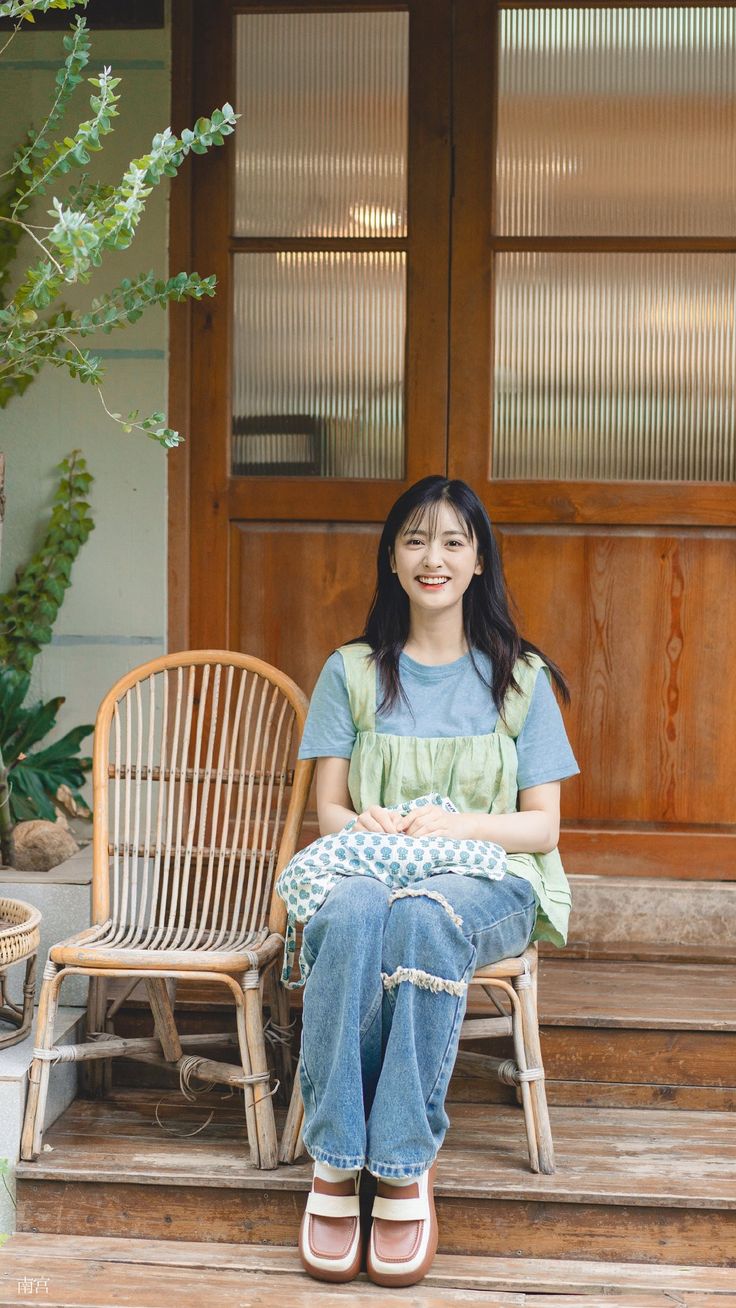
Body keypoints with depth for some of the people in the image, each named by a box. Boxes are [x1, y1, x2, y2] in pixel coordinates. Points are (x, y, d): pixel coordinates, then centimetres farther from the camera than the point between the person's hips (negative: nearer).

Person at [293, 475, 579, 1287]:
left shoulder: (520, 678, 10)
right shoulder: (352, 672, 13)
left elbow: (543, 824, 5)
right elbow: (329, 809, 9)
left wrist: (454, 825, -14)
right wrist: (369, 826, -16)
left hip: (488, 883, -1)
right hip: (370, 866, 1)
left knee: (424, 915, -38)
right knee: (353, 913, -37)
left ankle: (404, 1166, -32)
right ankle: (335, 1161, -33)